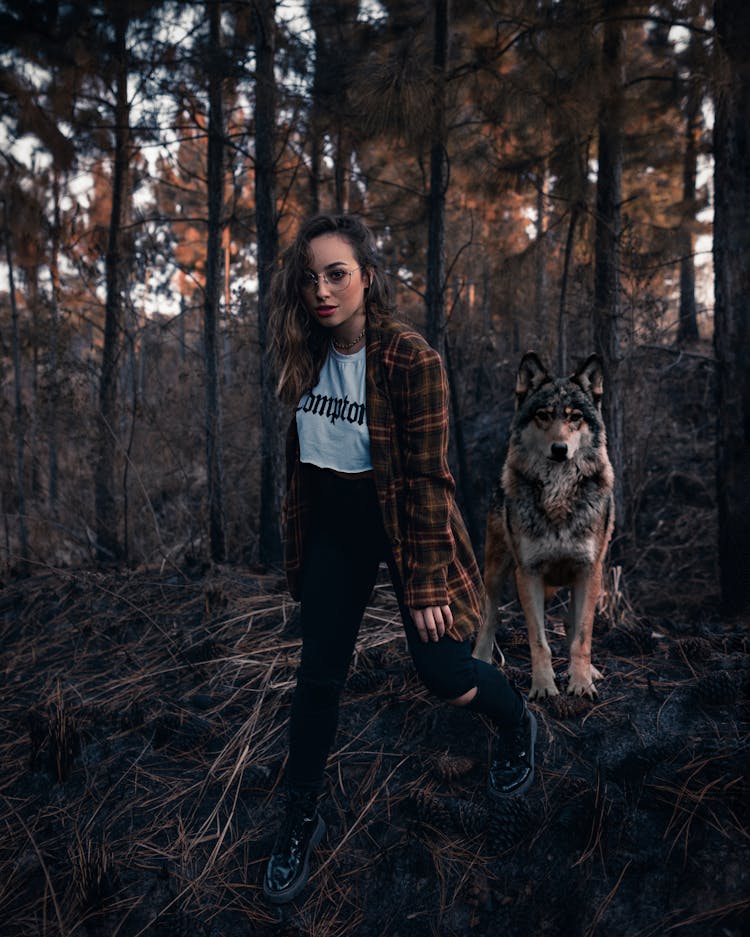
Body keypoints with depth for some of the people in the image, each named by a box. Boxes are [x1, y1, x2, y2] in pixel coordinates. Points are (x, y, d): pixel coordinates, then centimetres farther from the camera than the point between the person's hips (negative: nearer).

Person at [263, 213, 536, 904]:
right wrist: (298, 542, 15)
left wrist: (429, 582, -18)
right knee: (318, 676, 7)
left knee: (444, 672, -4)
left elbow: (429, 478, -19)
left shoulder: (412, 360, -19)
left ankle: (518, 724, 33)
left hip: (402, 522, -5)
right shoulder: (308, 354, -1)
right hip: (333, 524, 5)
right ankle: (301, 822, 25)